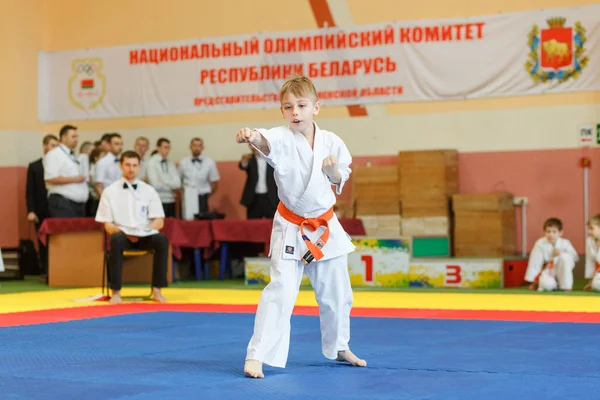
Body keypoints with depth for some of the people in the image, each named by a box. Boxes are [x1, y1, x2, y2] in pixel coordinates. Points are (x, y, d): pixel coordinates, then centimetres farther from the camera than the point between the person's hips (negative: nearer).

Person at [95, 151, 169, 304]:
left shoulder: (149, 191, 8)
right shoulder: (110, 191, 4)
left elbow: (159, 221, 5)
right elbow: (108, 224, 2)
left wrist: (144, 231, -15)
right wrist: (124, 233, -18)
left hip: (144, 236, 2)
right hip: (122, 234, -1)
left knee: (161, 240, -32)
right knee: (116, 240, -38)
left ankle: (156, 290, -26)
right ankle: (115, 292, -32)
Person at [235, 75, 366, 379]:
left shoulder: (331, 142, -4)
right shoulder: (282, 139, -16)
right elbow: (265, 142, -41)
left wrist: (334, 172, -13)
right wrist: (250, 137, -65)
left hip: (325, 227, 4)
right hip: (290, 229, -4)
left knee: (336, 294, 15)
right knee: (281, 291, -15)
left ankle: (339, 348, 38)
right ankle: (257, 356, -10)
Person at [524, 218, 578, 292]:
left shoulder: (565, 243, -12)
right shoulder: (540, 243, -16)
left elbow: (575, 257, -6)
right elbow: (534, 262, -12)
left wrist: (561, 253, -24)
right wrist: (533, 282, -9)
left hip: (562, 269, 1)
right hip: (548, 271, -1)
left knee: (564, 257, -30)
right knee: (546, 284, -33)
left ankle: (566, 286, -15)